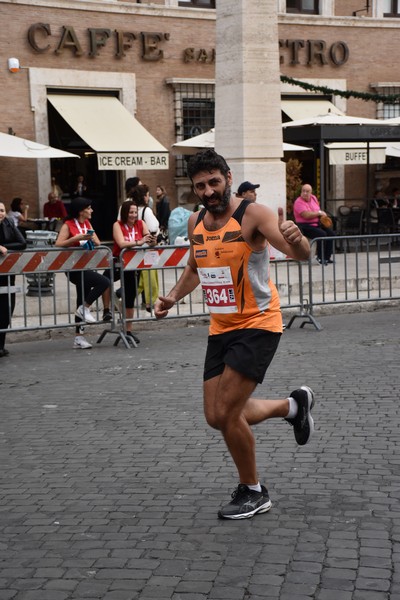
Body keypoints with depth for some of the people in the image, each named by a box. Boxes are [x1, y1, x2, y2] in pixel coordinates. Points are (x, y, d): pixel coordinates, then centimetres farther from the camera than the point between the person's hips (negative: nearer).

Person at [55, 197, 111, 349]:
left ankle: (78, 338, 14)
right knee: (104, 282, -23)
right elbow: (58, 244, -17)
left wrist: (92, 238, -11)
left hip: (86, 266, 8)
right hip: (73, 268, -8)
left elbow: (98, 243, 11)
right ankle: (85, 308, -7)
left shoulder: (87, 224, 14)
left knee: (82, 302, 9)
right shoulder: (68, 225, -7)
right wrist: (77, 238, -24)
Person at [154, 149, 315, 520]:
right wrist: (173, 297, 6)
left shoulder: (252, 215, -17)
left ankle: (253, 492, 11)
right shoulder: (196, 222, 4)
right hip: (221, 328, 8)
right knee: (217, 417, 8)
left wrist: (295, 240, -53)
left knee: (226, 413, -12)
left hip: (258, 324, -7)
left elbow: (301, 255, -30)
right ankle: (293, 406, 32)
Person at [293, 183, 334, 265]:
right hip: (305, 226, -8)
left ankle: (327, 257, -6)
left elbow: (318, 209, 24)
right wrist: (319, 213, -13)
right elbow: (306, 215, -26)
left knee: (331, 233, -13)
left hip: (317, 224, 8)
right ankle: (320, 258, -13)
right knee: (322, 234, -28)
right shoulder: (299, 202, -13)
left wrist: (322, 214, 0)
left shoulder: (313, 198, 11)